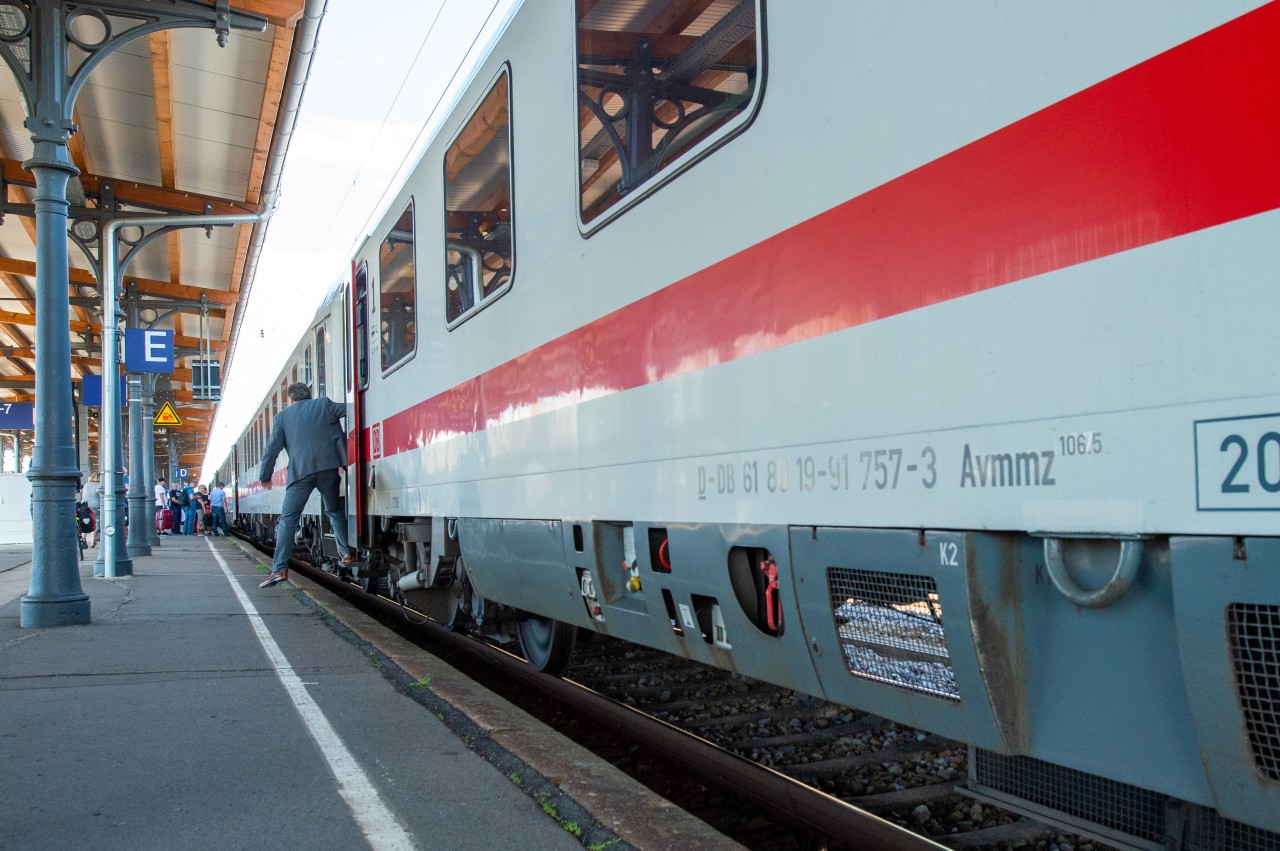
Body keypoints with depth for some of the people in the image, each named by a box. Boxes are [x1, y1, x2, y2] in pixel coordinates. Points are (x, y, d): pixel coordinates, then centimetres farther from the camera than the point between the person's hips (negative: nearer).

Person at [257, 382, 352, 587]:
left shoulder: (283, 416, 14)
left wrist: (265, 475, 17)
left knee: (288, 519, 0)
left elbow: (272, 447, 10)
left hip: (300, 470, -1)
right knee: (334, 511, 20)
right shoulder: (324, 404, 14)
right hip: (328, 466, 1)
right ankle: (347, 553, 10)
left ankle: (280, 569, -9)